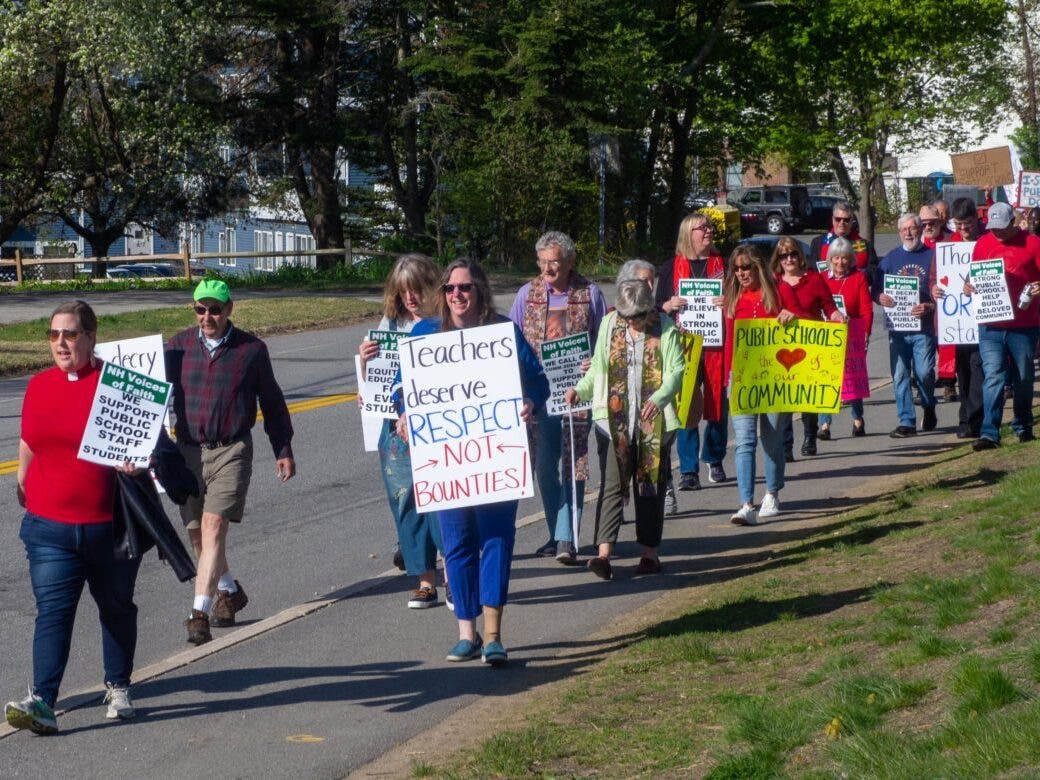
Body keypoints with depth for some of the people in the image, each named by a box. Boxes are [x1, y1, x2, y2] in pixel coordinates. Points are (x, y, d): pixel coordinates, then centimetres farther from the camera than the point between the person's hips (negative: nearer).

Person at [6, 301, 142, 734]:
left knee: (116, 606, 15)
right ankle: (42, 703, -17)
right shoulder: (39, 386, 6)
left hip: (111, 525, -2)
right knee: (52, 612, -8)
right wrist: (23, 480, 21)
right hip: (50, 526, 2)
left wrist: (135, 461, -19)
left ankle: (118, 687, 32)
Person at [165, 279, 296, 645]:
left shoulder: (251, 349, 0)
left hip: (232, 452, -3)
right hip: (188, 451, 3)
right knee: (197, 533, 9)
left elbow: (271, 402, 11)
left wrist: (283, 450, 13)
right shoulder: (178, 347, 3)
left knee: (214, 526, -16)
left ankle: (200, 613, -18)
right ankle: (229, 592, 33)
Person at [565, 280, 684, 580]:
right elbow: (598, 369, 12)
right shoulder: (610, 324, 6)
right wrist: (580, 390, -5)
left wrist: (659, 398, -24)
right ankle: (604, 553, -15)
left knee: (650, 486, 7)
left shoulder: (665, 329, -2)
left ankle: (649, 553, 16)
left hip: (653, 421, -1)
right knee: (612, 483, -7)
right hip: (616, 421, 1)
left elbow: (676, 371, -7)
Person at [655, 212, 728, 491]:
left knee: (718, 404, 4)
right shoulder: (671, 268, 8)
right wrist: (669, 305, -12)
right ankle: (689, 470, -4)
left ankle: (714, 460, 23)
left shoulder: (723, 264, 10)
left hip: (716, 345, 1)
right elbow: (657, 307, 10)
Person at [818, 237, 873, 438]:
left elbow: (867, 309, -1)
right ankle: (824, 425, -5)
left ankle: (858, 420, 19)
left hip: (852, 335, -1)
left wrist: (865, 333, -11)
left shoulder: (858, 278, 3)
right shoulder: (822, 279, 6)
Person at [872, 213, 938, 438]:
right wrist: (881, 298, -12)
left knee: (924, 373, -5)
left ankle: (929, 409, 23)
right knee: (900, 375, -2)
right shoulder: (891, 258, 12)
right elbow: (875, 290, 12)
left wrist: (930, 307, -18)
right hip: (897, 327, 3)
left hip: (924, 327, -2)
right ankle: (907, 421, 2)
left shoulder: (932, 256, 4)